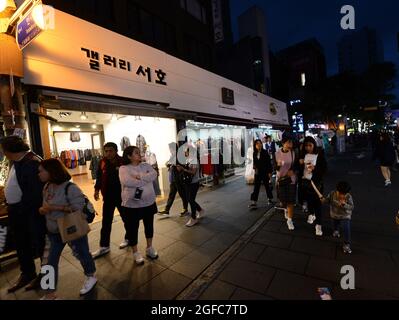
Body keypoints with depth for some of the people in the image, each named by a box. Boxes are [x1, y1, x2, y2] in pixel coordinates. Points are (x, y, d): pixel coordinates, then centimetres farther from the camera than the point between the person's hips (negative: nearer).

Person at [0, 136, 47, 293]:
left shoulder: (31, 162, -22)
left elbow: (35, 191, -24)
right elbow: (14, 186, 14)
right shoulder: (17, 162, 8)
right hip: (16, 211, 10)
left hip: (30, 212, -10)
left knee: (38, 243, 8)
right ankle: (27, 274, 41)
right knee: (21, 244, 22)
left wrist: (20, 209, -17)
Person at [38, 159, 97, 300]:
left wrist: (54, 208, -28)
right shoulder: (47, 186, 0)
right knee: (51, 261, 14)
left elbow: (78, 207, -28)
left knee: (81, 253, 13)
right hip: (54, 230, 7)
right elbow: (47, 205, 14)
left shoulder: (70, 188, -24)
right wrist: (43, 209, -9)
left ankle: (90, 277, 39)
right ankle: (51, 292, 33)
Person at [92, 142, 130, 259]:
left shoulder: (123, 162, -13)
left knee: (126, 218, 15)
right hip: (108, 196, 3)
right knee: (106, 222, 10)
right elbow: (99, 177, 10)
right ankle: (104, 246, 23)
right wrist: (97, 189, 5)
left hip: (122, 195, -3)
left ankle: (128, 238, 37)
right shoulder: (102, 162, -2)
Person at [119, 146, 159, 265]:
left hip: (149, 202, 5)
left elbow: (154, 174, -13)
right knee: (133, 228, 10)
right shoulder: (124, 168, -10)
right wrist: (146, 179, -19)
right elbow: (128, 182, -27)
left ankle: (149, 248, 40)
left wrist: (139, 177, -25)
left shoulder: (146, 165, 3)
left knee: (149, 225, 19)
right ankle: (135, 252, 32)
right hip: (132, 204, -4)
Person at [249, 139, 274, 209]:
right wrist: (255, 168, -1)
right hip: (257, 172, 3)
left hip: (265, 172, -3)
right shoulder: (255, 153, 5)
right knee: (256, 187, 0)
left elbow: (269, 163, -8)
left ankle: (270, 199, 31)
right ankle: (254, 202, 0)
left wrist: (269, 172, -11)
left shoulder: (265, 152, -7)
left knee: (267, 185, 10)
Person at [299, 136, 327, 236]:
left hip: (316, 182, -4)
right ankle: (311, 214, 45)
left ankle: (318, 224, 8)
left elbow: (324, 168, -7)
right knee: (308, 199, 19)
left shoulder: (320, 155, -8)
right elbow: (300, 169, 10)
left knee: (317, 202, -1)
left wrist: (315, 168, -23)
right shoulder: (303, 155, 2)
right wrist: (300, 163, -11)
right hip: (305, 181, 4)